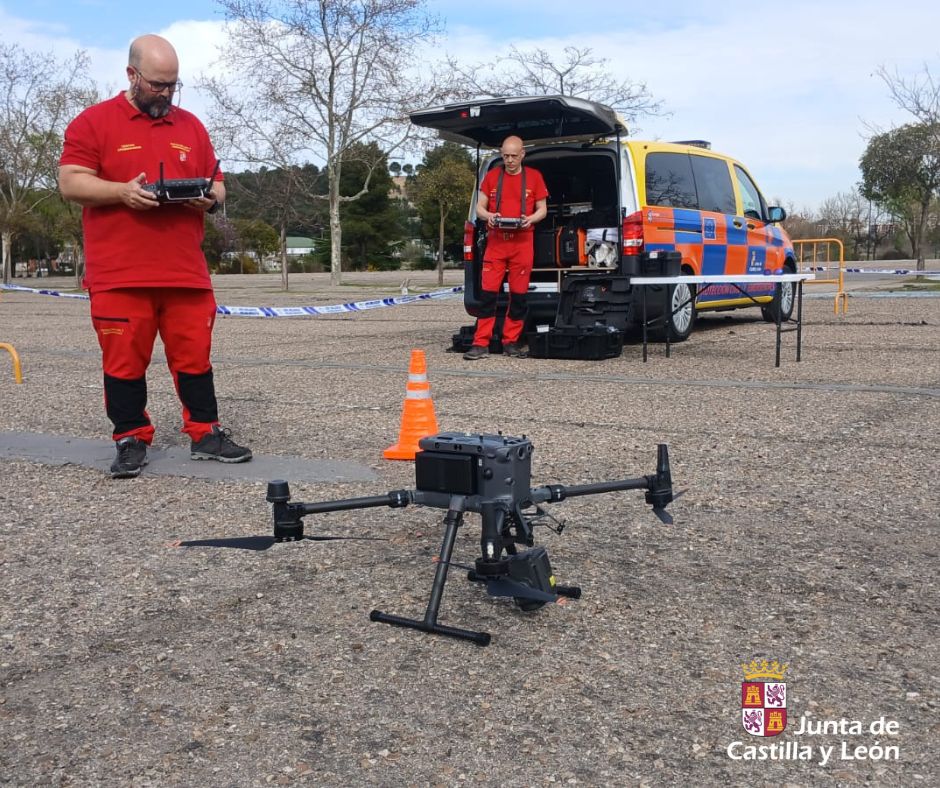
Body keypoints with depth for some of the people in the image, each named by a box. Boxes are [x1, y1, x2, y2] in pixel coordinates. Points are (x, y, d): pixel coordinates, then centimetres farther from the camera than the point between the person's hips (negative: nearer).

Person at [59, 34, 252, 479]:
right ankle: (131, 441, 11)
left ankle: (205, 434, 15)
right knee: (124, 360, 1)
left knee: (195, 357, 5)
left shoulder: (191, 126, 16)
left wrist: (210, 199, -5)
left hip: (187, 273, 3)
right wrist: (122, 192, -18)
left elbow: (216, 185, 19)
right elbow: (70, 183, -2)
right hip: (119, 275, -3)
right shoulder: (94, 122, 4)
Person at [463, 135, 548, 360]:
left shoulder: (534, 177, 8)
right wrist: (488, 216, -12)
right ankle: (481, 344, -5)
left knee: (518, 294, 4)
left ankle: (511, 342, 14)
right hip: (496, 242, 0)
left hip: (523, 243, 0)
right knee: (488, 293, -6)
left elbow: (542, 209, 9)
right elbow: (479, 207, 10)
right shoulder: (492, 176, 10)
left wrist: (531, 219, -12)